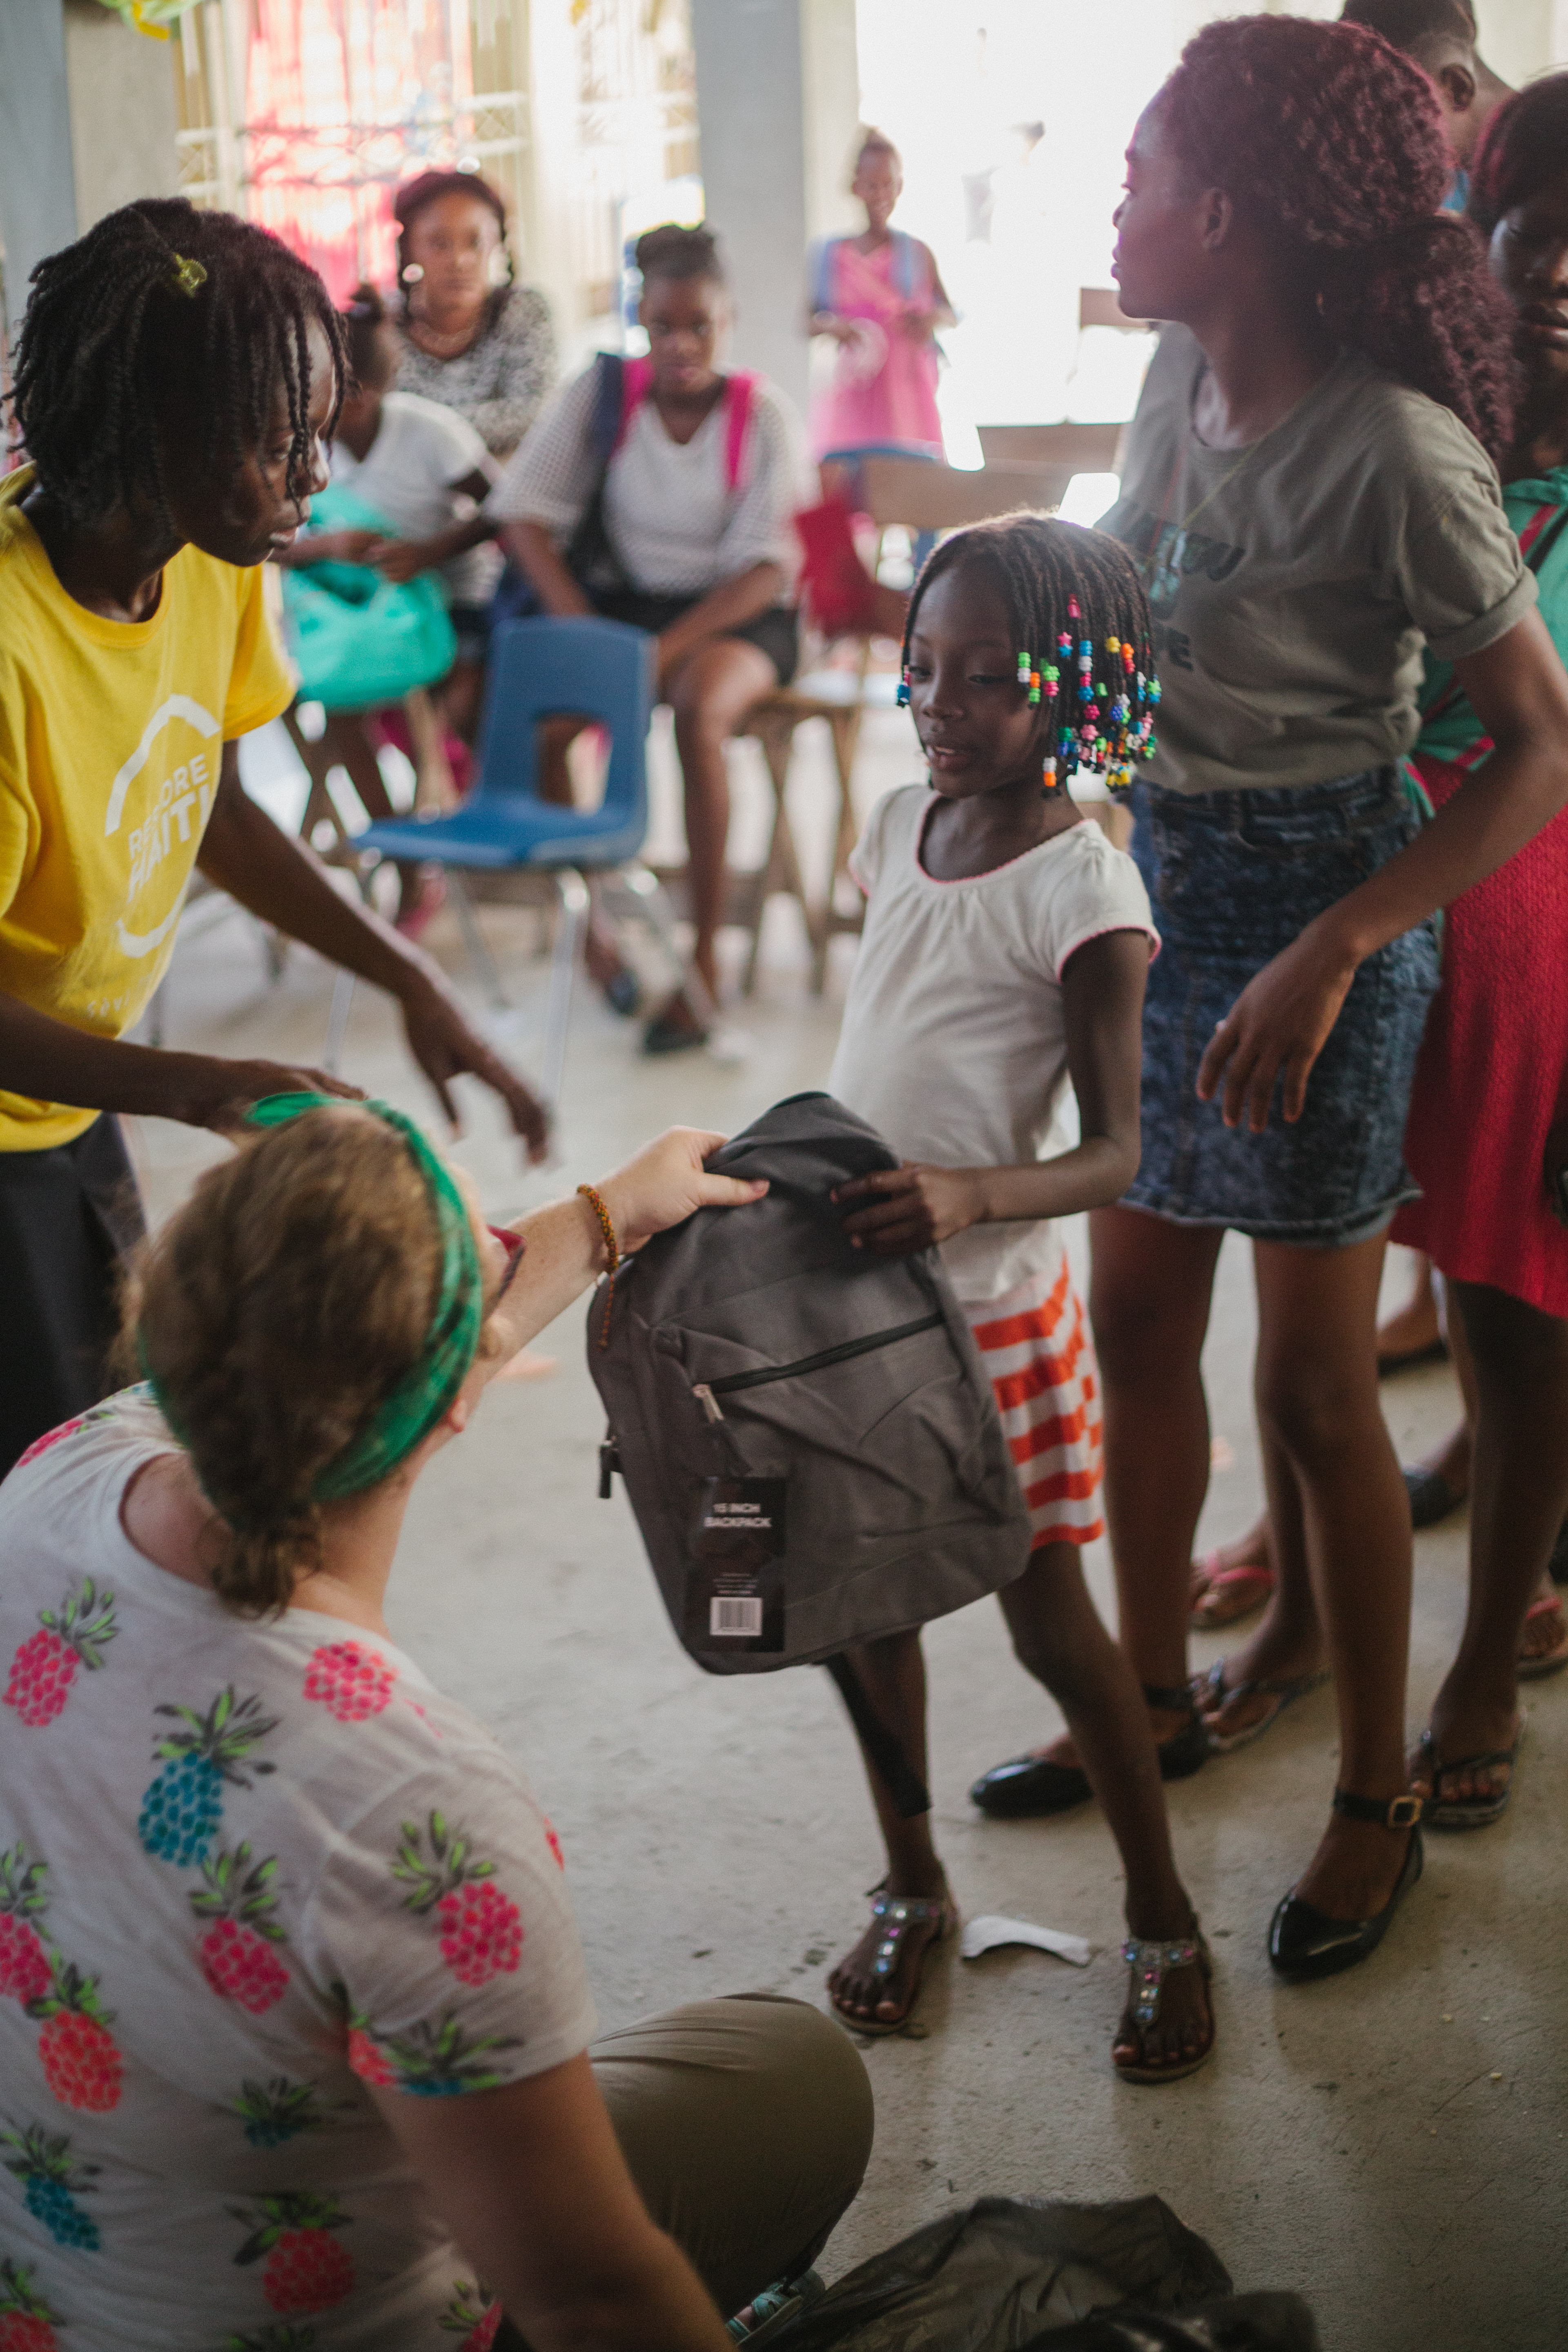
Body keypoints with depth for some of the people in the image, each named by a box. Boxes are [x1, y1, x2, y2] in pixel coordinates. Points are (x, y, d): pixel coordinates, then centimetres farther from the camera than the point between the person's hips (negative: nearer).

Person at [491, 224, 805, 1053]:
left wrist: (668, 649, -23)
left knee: (698, 707, -37)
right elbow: (523, 514, -4)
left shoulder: (760, 413, -5)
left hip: (732, 615, -2)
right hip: (621, 596, 2)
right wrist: (584, 632, -17)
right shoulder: (600, 393, 0)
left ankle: (705, 957, -27)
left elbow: (767, 567, -10)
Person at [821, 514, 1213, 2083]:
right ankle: (911, 1891, 34)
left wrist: (969, 1197, -36)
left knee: (1047, 1618, 4)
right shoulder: (899, 825, 4)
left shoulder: (1083, 886, -16)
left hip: (991, 1306, -6)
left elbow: (1115, 1152, -20)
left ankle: (1163, 1924, 22)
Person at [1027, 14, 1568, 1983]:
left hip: (1310, 905, -7)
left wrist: (1328, 953, -25)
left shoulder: (1395, 451, -21)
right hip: (1153, 881, 7)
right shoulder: (1182, 375, 1)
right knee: (1135, 1325, 16)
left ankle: (1377, 1803, 21)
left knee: (1312, 1391, 3)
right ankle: (1153, 1692, 36)